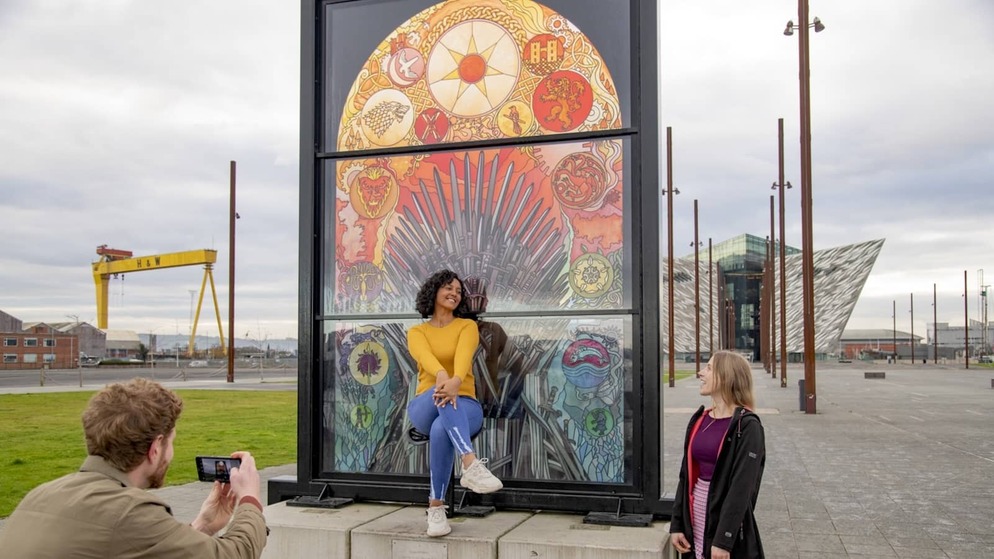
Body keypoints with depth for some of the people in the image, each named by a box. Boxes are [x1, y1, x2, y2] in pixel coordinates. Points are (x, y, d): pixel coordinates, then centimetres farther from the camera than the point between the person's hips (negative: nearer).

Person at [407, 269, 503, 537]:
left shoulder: (467, 326, 8)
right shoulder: (416, 332, 11)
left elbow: (463, 355, -17)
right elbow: (424, 356, -16)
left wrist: (456, 380, -42)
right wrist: (441, 375, -42)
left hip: (464, 405, 0)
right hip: (424, 408, 0)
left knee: (442, 429, -40)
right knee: (441, 394, -40)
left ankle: (436, 508, -33)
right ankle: (472, 465, -55)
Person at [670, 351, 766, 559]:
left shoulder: (746, 426, -12)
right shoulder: (699, 420, 7)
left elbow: (742, 487, -17)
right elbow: (686, 474, 9)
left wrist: (723, 540, -21)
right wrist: (677, 524, 5)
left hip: (726, 523, -6)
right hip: (695, 522, 6)